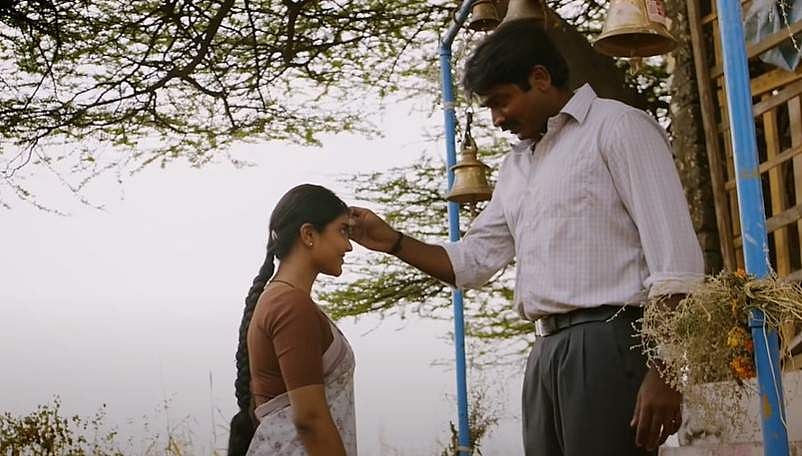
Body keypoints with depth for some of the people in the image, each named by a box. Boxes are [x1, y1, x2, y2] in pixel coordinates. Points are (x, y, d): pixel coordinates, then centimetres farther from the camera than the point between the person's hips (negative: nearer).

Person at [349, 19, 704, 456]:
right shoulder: (515, 166, 22)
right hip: (545, 353, 7)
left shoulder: (618, 127, -2)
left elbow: (675, 258, -11)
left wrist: (664, 373, -19)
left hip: (608, 343, -7)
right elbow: (472, 261, 25)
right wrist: (393, 242, 10)